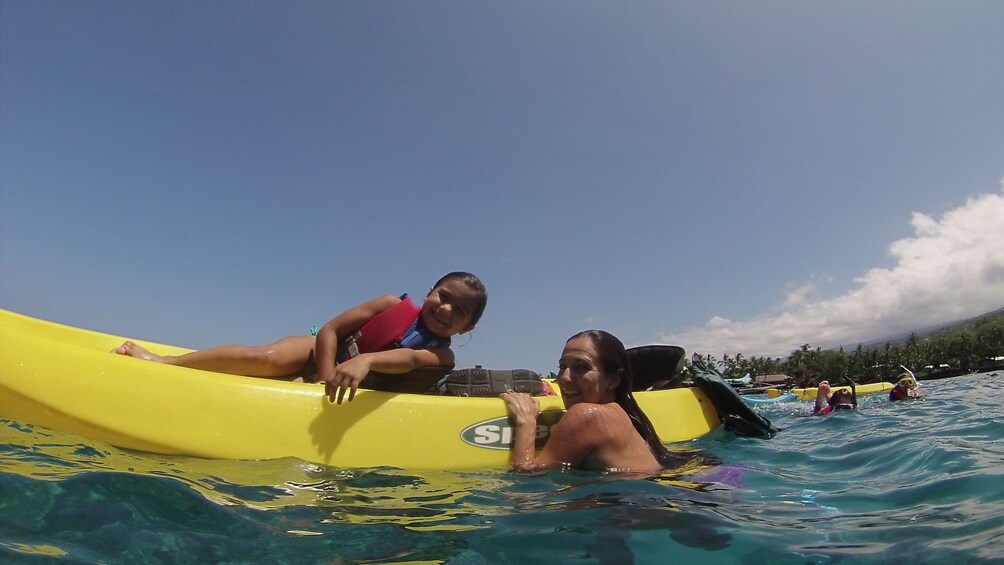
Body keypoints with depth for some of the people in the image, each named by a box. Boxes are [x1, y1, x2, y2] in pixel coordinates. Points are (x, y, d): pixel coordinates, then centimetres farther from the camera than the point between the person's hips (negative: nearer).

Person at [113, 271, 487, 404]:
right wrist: (327, 382, -22)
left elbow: (409, 358, -27)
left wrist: (365, 360, -46)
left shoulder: (441, 358, -5)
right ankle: (160, 360, -17)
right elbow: (329, 331, -8)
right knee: (267, 358, -27)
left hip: (359, 399, 0)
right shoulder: (394, 306, -2)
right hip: (318, 356, 1)